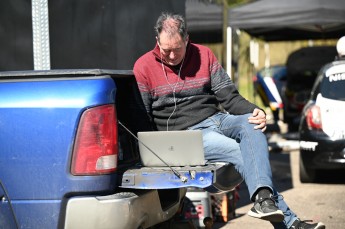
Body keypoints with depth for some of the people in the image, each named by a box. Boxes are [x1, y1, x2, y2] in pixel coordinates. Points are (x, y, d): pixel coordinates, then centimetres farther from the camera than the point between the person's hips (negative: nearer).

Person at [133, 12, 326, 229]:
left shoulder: (204, 54, 10)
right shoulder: (144, 67, 1)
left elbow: (229, 97, 8)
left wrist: (255, 112, -11)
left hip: (216, 119, 4)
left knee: (252, 124, -30)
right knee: (245, 153, -26)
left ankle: (263, 199, -45)